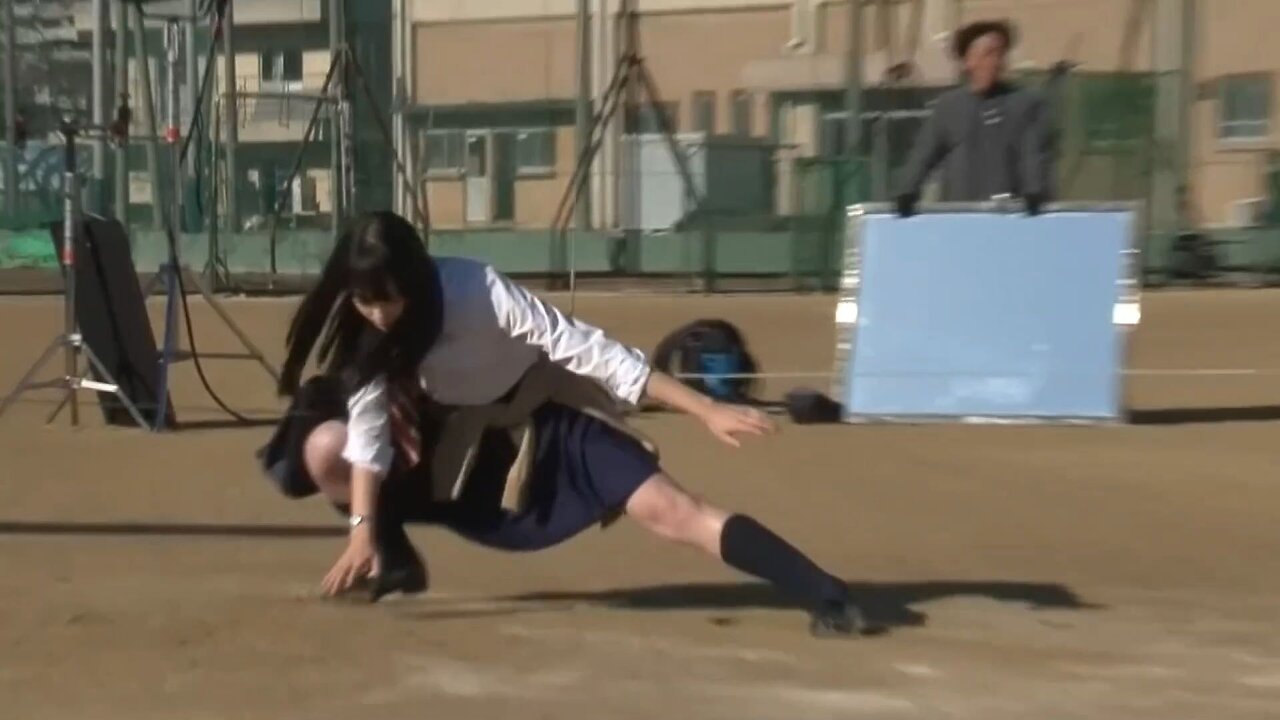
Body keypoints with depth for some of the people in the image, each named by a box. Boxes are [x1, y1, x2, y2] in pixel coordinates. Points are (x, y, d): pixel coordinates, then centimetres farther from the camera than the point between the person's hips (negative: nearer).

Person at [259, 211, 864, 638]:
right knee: (323, 448, -14)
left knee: (673, 511, -21)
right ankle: (395, 563, 7)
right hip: (451, 436, 5)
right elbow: (368, 433, -16)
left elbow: (588, 351, -34)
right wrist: (362, 531, -29)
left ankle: (827, 599, -24)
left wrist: (706, 411, -37)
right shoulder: (359, 330, -18)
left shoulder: (478, 292, -32)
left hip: (540, 424, -5)